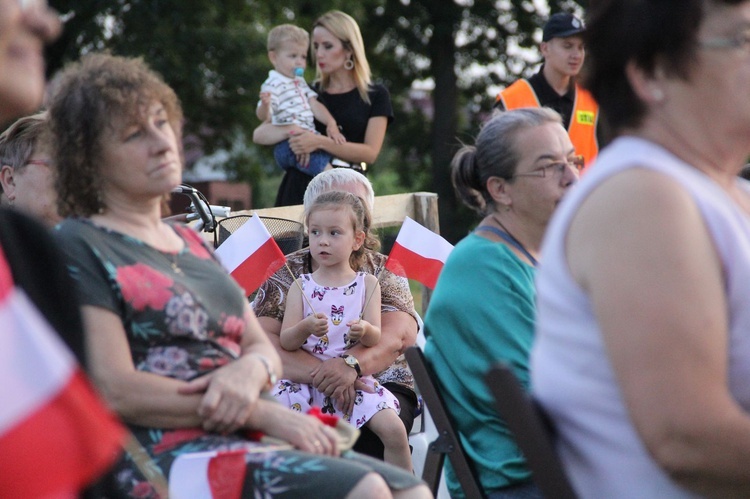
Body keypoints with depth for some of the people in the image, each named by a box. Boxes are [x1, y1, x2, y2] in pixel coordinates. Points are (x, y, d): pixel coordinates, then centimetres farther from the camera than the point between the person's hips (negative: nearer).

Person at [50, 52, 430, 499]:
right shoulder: (76, 248, -2)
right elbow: (117, 391, -13)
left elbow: (265, 350, 20)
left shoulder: (192, 243, 23)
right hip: (161, 458, -8)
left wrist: (250, 370, -8)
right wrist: (266, 414, -15)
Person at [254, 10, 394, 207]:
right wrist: (293, 132, -14)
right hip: (299, 190, 2)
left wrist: (320, 142, -18)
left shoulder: (375, 96, 8)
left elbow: (370, 153, -4)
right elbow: (259, 135, 7)